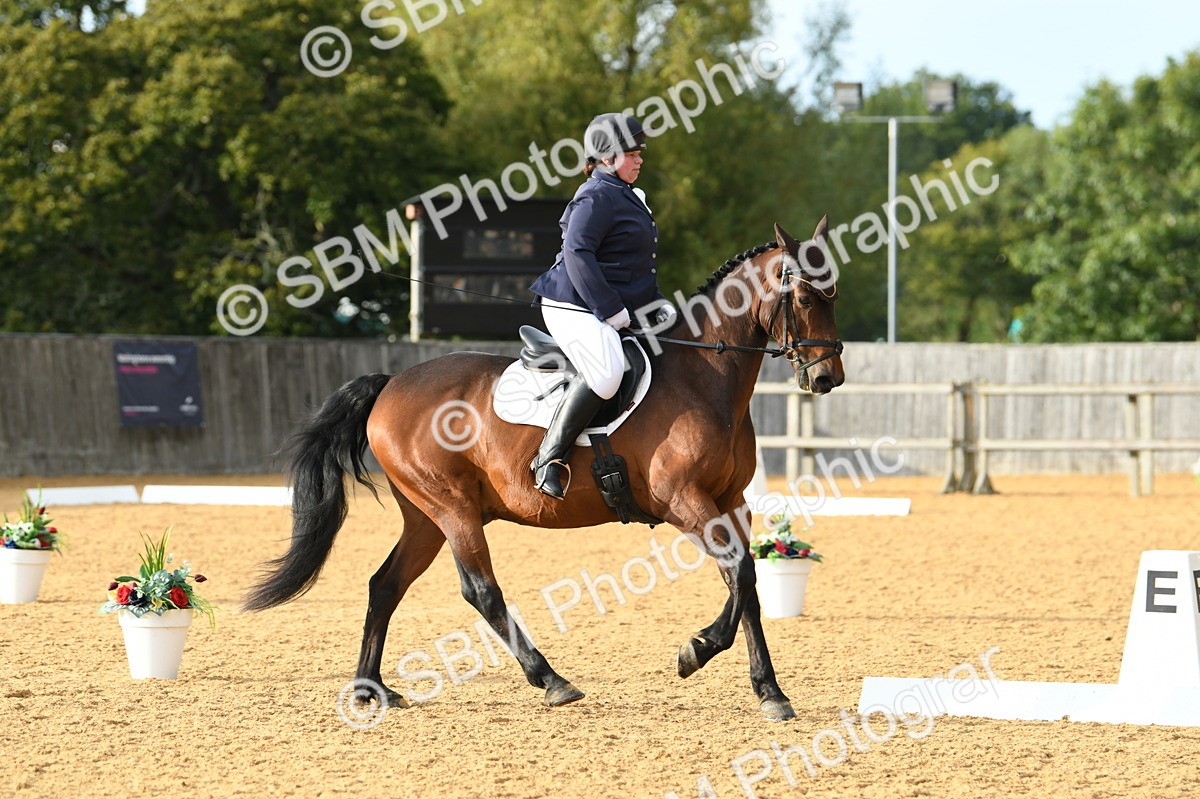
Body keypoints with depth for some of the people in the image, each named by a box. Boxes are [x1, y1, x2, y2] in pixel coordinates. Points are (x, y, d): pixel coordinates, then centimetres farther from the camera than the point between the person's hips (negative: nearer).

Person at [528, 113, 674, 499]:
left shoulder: (627, 197, 22)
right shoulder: (596, 198, -11)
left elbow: (638, 266, 28)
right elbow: (578, 255, -21)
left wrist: (657, 303, 13)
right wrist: (613, 311, -23)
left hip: (615, 310, 11)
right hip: (574, 308, -11)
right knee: (607, 372, -33)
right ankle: (549, 458, -29)